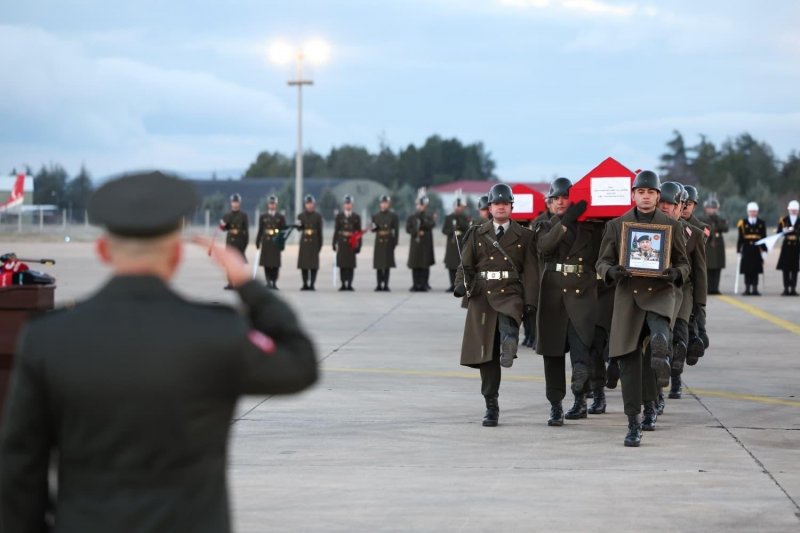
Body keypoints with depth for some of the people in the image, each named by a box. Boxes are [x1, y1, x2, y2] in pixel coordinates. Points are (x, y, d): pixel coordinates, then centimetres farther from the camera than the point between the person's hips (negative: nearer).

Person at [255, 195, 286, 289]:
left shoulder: (281, 217, 7)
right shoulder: (263, 217, 9)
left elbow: (284, 232, 5)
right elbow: (260, 231, 10)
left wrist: (282, 244, -1)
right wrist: (257, 242, 5)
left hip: (276, 243, -1)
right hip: (266, 243, 1)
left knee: (276, 264, -3)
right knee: (266, 263, -3)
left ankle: (274, 283, 3)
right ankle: (268, 282, 1)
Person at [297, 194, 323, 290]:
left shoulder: (318, 216, 3)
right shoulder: (301, 216, 8)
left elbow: (320, 231, 4)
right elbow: (299, 229, 4)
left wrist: (320, 244, 0)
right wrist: (299, 225, -20)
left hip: (314, 242, -2)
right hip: (304, 242, 2)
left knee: (314, 264, -5)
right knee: (303, 264, 0)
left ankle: (312, 284, -4)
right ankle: (305, 284, 8)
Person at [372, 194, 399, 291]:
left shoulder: (393, 216, 2)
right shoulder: (375, 216, 10)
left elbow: (396, 230, 0)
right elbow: (373, 229, 14)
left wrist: (395, 242, -7)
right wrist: (374, 227, -10)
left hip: (388, 242, -2)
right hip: (379, 242, 2)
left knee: (387, 265, -2)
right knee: (378, 265, -1)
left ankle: (386, 285, 0)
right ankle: (379, 284, 3)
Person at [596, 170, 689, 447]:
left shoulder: (671, 226, 10)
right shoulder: (616, 225, 10)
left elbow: (683, 264, 12)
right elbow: (602, 261, 10)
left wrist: (675, 274, -11)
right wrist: (612, 271, -13)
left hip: (660, 293, -1)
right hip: (628, 297, 1)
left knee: (659, 338, -35)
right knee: (628, 362, 0)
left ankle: (659, 363, -1)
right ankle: (634, 424, 7)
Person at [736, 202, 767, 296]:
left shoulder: (762, 223, 8)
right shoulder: (742, 223, 4)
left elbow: (764, 238, 7)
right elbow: (740, 238, 3)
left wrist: (764, 251, 1)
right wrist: (738, 251, 1)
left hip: (757, 250, 1)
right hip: (746, 251, -1)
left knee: (756, 270, 1)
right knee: (747, 271, 0)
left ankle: (755, 289, 4)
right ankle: (747, 289, 4)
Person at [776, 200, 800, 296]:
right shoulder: (783, 220, 7)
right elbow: (779, 232, 4)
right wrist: (785, 231, -15)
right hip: (786, 246, 0)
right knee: (785, 269, 0)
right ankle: (786, 289, 3)